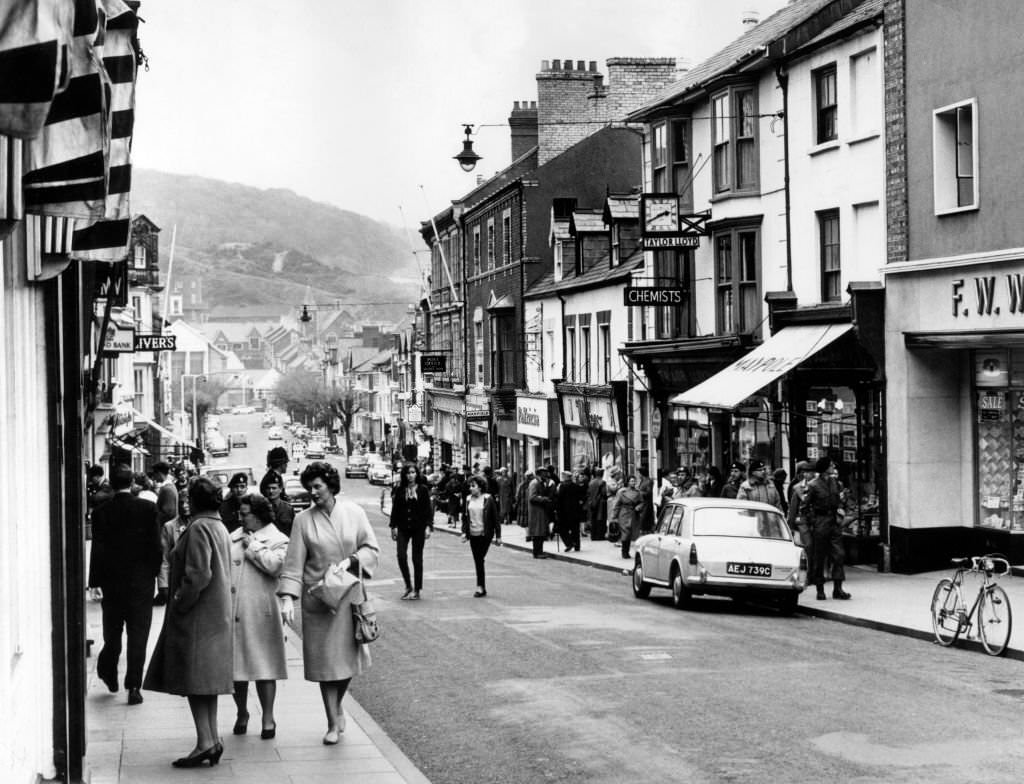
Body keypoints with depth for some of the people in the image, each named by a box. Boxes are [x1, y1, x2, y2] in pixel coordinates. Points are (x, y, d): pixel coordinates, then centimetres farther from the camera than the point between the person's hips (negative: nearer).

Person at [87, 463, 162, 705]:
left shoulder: (101, 512, -7)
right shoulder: (148, 508, -7)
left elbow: (97, 549, -7)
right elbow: (156, 545, -6)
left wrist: (95, 581, -2)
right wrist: (155, 572, 6)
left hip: (111, 580, 1)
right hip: (141, 581, -1)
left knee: (112, 632, 19)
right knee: (138, 635, 2)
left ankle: (109, 673, 30)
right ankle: (133, 687, -2)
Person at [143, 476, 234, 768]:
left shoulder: (199, 529, -15)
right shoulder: (219, 528, 15)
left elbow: (199, 574, -24)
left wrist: (179, 602, -14)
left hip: (197, 616, -9)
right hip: (216, 615, 9)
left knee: (193, 679, -8)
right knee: (206, 680, 12)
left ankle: (205, 742, -11)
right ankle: (212, 739, 12)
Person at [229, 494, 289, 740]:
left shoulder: (278, 540, -1)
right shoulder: (234, 538, 16)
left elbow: (274, 565, -18)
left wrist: (253, 547, -10)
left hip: (261, 613, -5)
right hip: (232, 611, 5)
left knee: (263, 665, -2)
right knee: (235, 663, 9)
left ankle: (268, 718, 6)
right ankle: (242, 713, 25)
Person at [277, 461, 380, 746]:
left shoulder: (354, 513, 1)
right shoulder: (303, 520, -2)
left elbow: (372, 549, 3)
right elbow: (294, 562, -6)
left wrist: (351, 560, -15)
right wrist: (287, 597, -16)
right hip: (317, 599, -1)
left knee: (349, 655, 4)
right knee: (324, 658, -1)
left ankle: (337, 707, 31)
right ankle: (333, 724, 8)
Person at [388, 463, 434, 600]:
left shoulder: (423, 490, 0)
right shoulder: (400, 490, 4)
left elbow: (428, 510, 0)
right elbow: (395, 509, 6)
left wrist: (428, 526, -8)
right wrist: (394, 526, 1)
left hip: (418, 528, -1)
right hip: (403, 528, 1)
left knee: (417, 558, 3)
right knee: (401, 556, -9)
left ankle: (417, 590, 11)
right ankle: (408, 586, 10)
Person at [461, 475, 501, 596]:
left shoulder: (488, 499, -5)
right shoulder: (468, 500, 7)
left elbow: (495, 517, -3)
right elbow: (465, 517, 12)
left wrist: (498, 536, -4)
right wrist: (464, 532, -1)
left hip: (485, 534, -5)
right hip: (473, 535, 5)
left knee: (479, 559, -11)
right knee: (477, 561, 7)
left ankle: (480, 587, -7)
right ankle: (483, 588, 13)